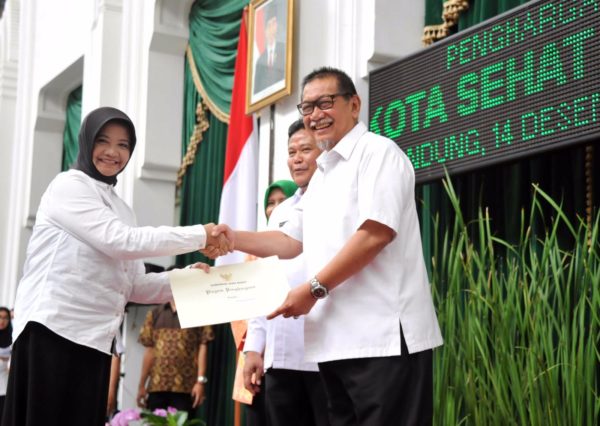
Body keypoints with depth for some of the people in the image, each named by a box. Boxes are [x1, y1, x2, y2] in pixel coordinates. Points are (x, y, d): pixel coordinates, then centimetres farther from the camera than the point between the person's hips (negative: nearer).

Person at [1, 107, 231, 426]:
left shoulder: (120, 209, 22)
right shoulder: (69, 186, -1)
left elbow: (133, 286, 16)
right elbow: (119, 241, -14)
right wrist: (200, 235, -11)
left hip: (93, 339, 8)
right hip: (52, 331, -7)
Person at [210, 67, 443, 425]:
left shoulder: (378, 152, -5)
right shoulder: (322, 176, 22)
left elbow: (376, 233, -17)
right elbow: (291, 241, 26)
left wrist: (314, 288, -15)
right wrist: (234, 238, 10)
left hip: (383, 337, -9)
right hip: (337, 341, 9)